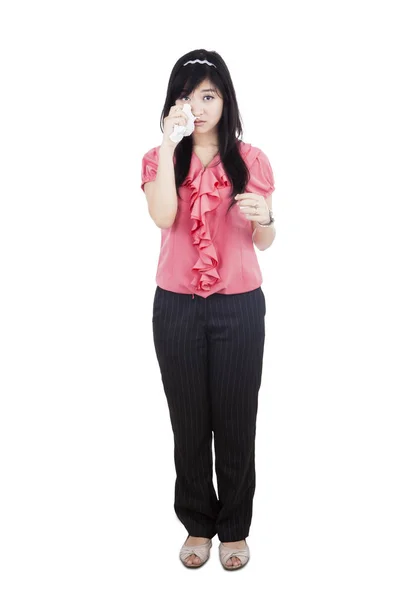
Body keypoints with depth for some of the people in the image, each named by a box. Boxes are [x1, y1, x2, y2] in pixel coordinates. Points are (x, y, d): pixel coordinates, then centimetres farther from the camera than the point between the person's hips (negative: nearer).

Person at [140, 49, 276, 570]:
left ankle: (235, 528, 26)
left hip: (239, 307, 0)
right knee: (189, 421, 9)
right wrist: (168, 145, -17)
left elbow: (264, 242, 5)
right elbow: (163, 217, -16)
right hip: (177, 307, 1)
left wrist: (264, 218, -17)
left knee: (235, 421, 6)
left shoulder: (250, 160, 3)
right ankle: (198, 524, 29)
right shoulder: (160, 159, 4)